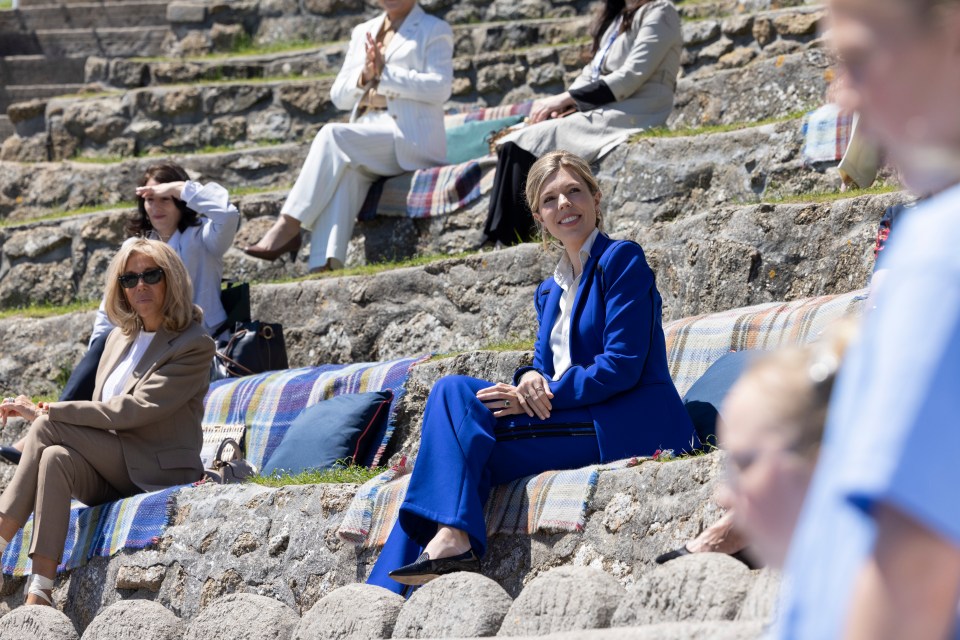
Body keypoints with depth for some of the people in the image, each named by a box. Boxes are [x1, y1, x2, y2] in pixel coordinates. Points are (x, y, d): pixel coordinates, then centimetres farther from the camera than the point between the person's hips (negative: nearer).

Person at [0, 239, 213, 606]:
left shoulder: (194, 345, -8)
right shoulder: (119, 338, 16)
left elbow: (133, 410, -18)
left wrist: (45, 413, -17)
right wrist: (44, 413, -5)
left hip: (158, 474, -6)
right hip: (110, 472, 6)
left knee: (47, 427, -23)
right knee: (56, 459, -29)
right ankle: (39, 594, -39)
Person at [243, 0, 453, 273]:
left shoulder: (435, 31, 8)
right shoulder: (363, 33, 24)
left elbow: (440, 87, -8)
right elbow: (339, 96, 18)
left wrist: (386, 72, -13)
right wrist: (364, 76, -3)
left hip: (412, 139, -4)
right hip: (366, 142, 4)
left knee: (333, 136, -30)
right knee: (343, 171, -33)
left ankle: (288, 227, -32)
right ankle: (325, 265, -48)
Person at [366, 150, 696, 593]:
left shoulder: (622, 259, -4)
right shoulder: (550, 291, 22)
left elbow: (623, 365, -13)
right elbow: (545, 363, 16)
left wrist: (543, 397, -15)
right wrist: (531, 380, -9)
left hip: (628, 426, -8)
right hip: (577, 421, 8)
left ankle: (453, 538, -28)